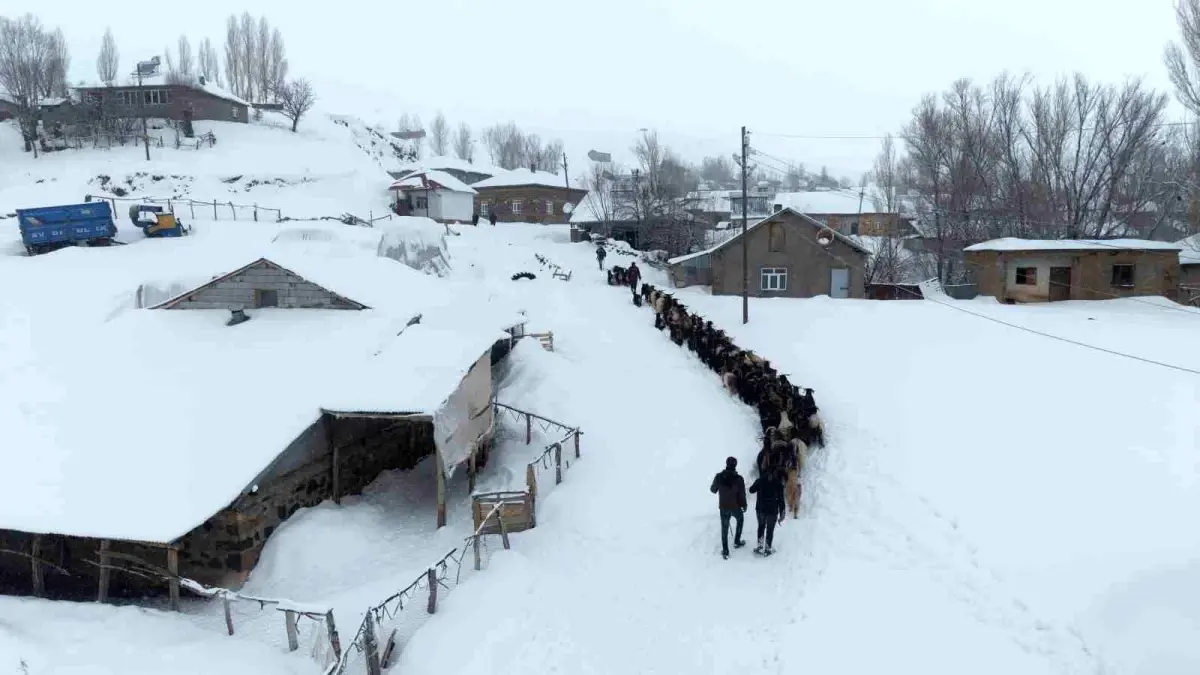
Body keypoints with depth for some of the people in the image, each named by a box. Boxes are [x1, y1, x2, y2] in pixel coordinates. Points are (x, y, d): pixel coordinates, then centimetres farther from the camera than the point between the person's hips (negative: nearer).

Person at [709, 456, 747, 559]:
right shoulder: (739, 479, -22)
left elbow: (713, 490, 0)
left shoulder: (719, 477, -15)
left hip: (723, 507, 1)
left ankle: (725, 551, 19)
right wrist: (744, 505, 5)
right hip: (736, 507, -1)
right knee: (740, 521, 30)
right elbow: (742, 495, -14)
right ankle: (737, 542, 39)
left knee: (724, 528, 16)